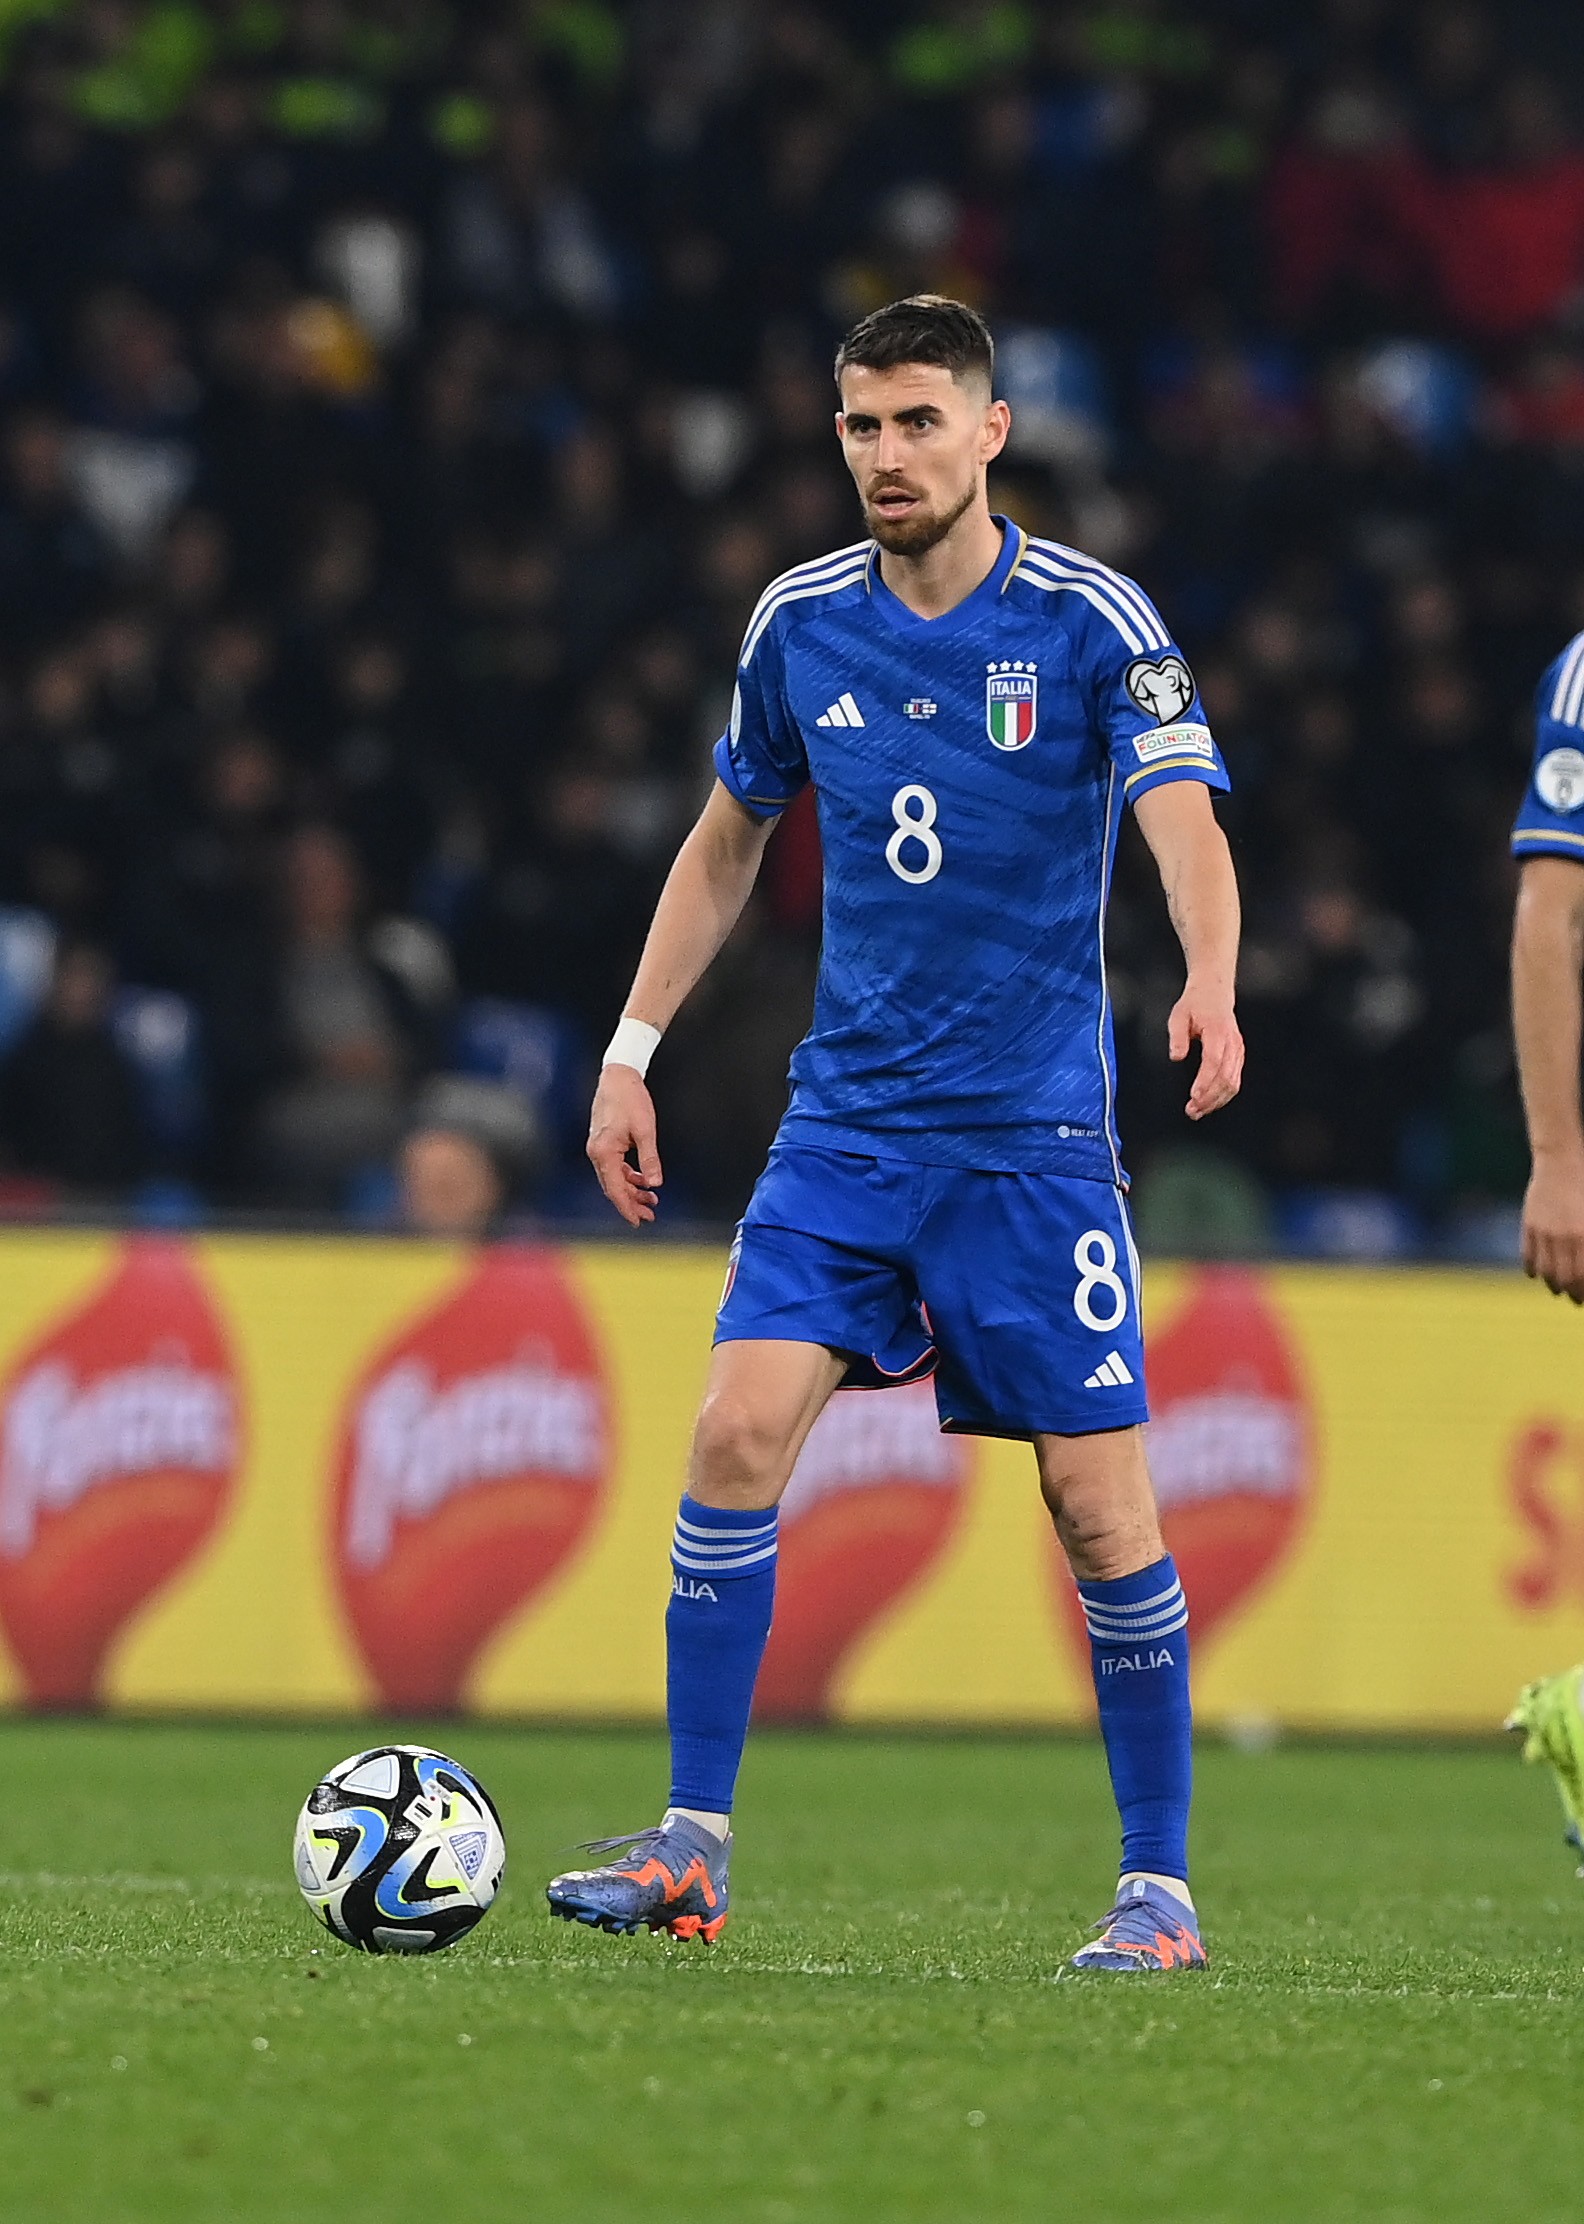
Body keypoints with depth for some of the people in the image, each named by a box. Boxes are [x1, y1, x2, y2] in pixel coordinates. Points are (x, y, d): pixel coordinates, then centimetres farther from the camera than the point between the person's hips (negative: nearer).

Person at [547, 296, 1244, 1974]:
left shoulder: (1091, 621, -8)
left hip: (1034, 1138, -3)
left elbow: (1187, 828, -20)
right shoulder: (800, 624, 5)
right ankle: (691, 1848, -5)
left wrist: (1209, 989, -40)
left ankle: (1158, 1888, 7)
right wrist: (631, 1051, 14)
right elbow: (727, 841, 19)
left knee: (1097, 1500, -5)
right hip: (843, 1123, 3)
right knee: (740, 1430, -12)